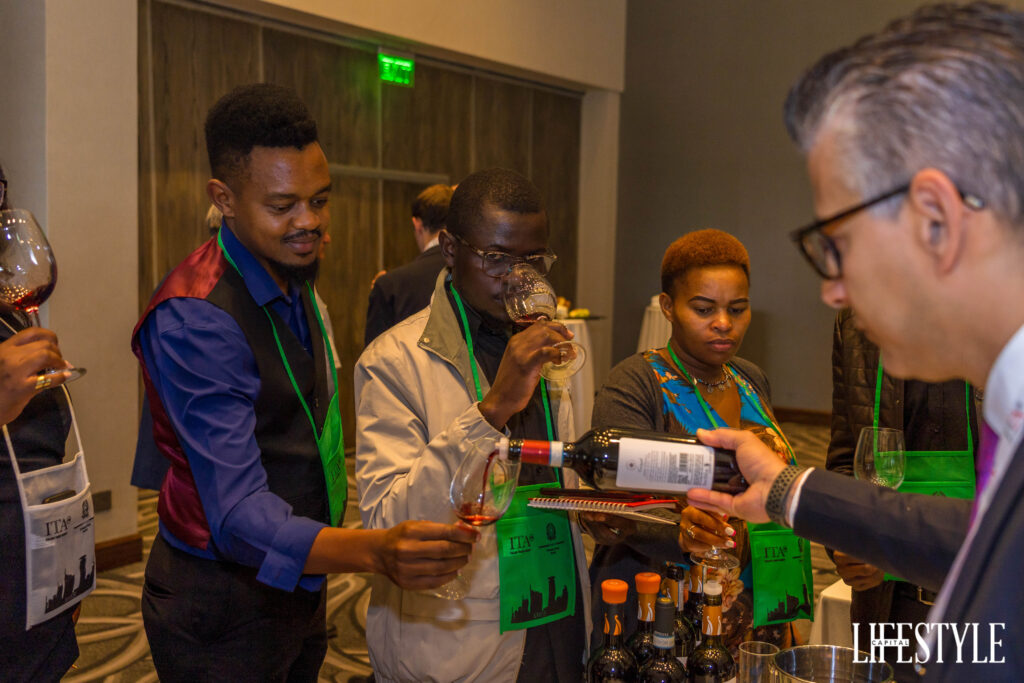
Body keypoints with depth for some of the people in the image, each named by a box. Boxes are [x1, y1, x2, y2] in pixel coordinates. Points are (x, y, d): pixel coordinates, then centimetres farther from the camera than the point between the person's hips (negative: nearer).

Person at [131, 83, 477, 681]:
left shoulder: (294, 278, 4)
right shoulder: (193, 318, -26)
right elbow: (239, 515, -33)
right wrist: (376, 551, -48)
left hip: (297, 583, 8)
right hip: (222, 606, -8)